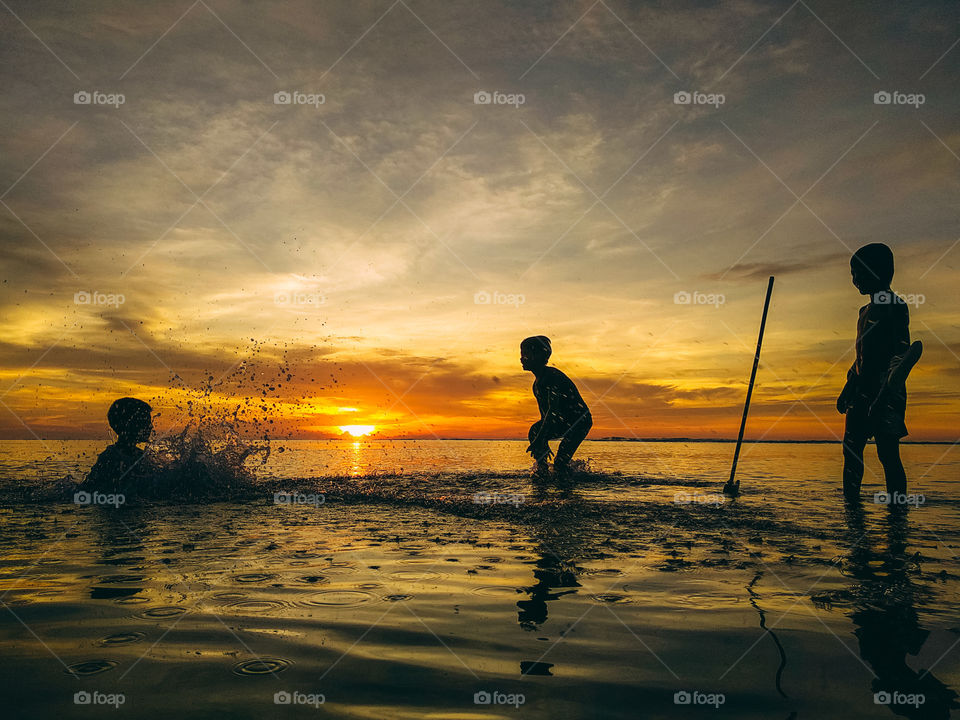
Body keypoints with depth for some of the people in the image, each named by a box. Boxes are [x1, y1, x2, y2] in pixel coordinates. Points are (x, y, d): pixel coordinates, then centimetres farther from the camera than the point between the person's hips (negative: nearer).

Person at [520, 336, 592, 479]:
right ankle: (542, 473, 2)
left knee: (561, 462, -19)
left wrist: (539, 439, -31)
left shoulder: (552, 376, -23)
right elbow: (545, 412, 15)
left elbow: (553, 410, -29)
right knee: (535, 431, -7)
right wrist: (543, 444, 17)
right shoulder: (537, 383, 7)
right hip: (562, 422, 9)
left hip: (580, 422, -9)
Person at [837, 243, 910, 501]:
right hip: (863, 393, 9)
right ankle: (851, 500, 10)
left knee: (887, 452, -10)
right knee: (852, 447, 7)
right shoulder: (868, 310, 21)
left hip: (884, 394, -9)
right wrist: (847, 390, 25)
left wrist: (886, 395, -23)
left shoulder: (893, 306, -7)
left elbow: (901, 354, -16)